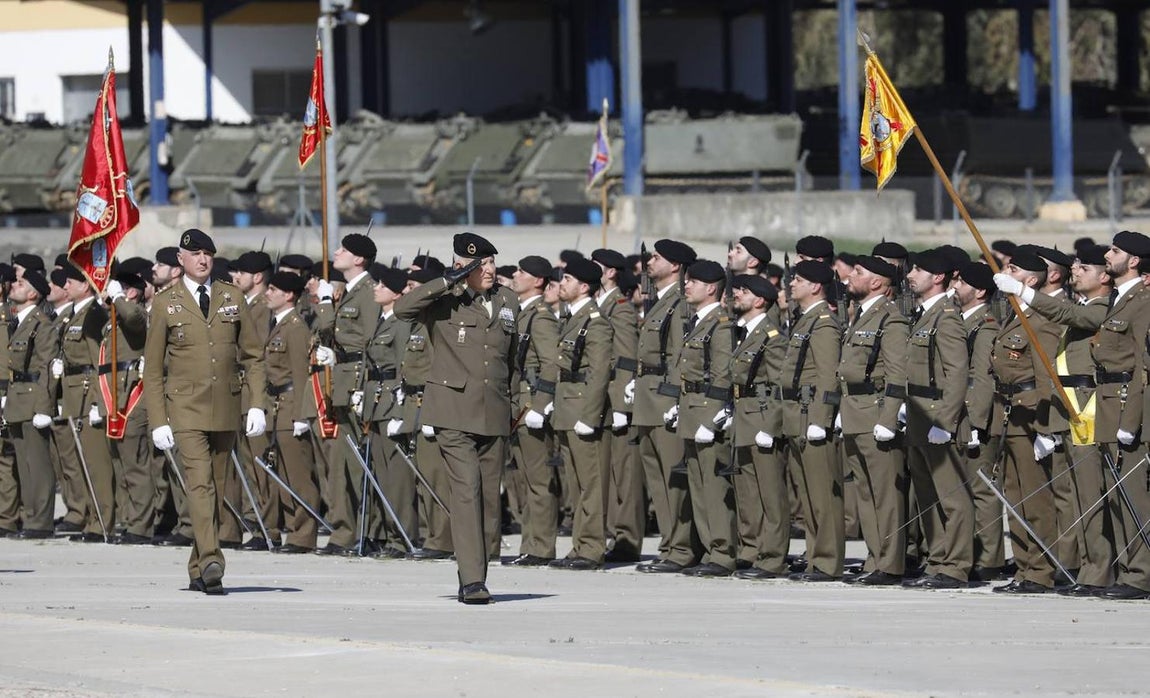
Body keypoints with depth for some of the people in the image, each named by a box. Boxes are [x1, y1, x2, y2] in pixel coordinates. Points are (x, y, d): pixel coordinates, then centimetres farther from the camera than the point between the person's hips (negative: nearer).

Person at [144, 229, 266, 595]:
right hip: (186, 409, -3)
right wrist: (158, 422, -4)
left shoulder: (232, 298, 9)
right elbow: (153, 369, 3)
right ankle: (211, 563, -30)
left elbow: (253, 355, 11)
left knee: (216, 489, 8)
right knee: (200, 483, -18)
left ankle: (198, 570, 17)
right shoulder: (165, 304, 1)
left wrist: (257, 404, -1)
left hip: (226, 409, 3)